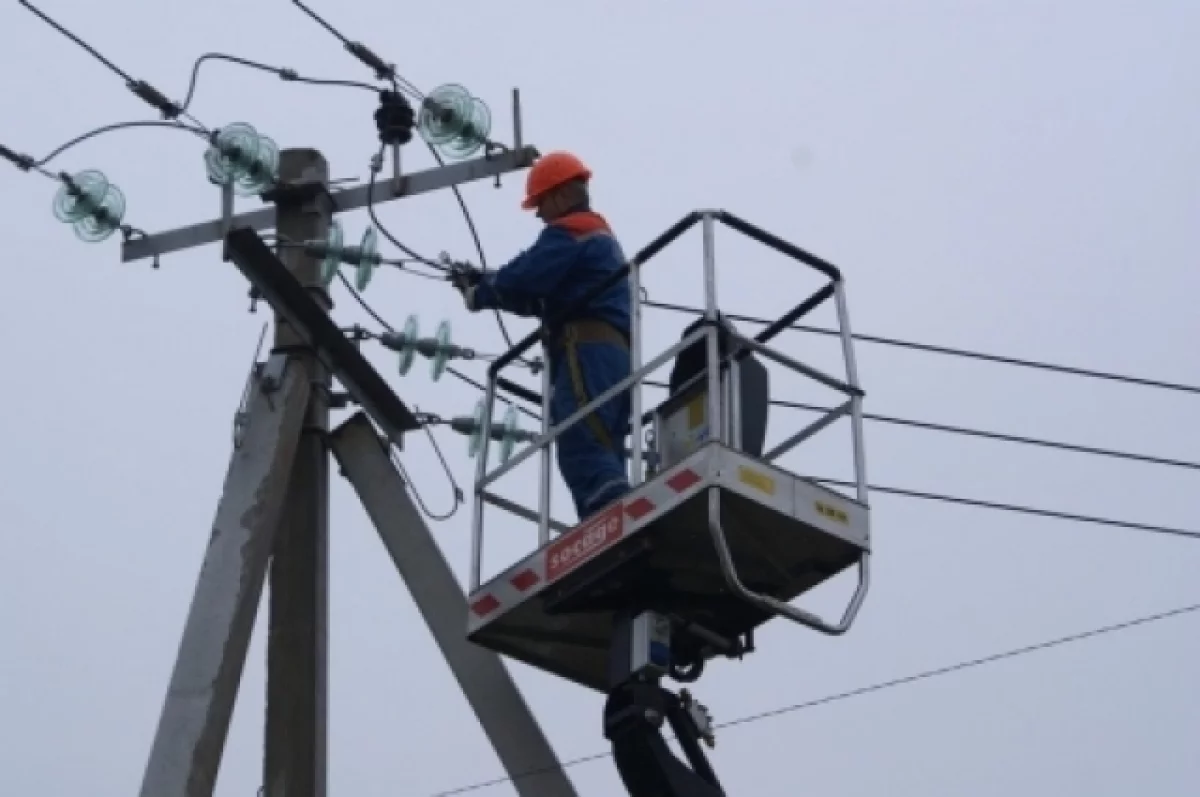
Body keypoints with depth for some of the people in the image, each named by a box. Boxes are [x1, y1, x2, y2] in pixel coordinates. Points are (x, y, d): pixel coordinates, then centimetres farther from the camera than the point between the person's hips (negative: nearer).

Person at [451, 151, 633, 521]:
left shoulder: (568, 233, 1)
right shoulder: (603, 237, 32)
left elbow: (522, 283, -10)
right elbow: (544, 298, 29)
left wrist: (479, 293, 9)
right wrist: (486, 282, 22)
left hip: (587, 352, -10)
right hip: (616, 354, 10)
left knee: (584, 455, -22)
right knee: (601, 461, -1)